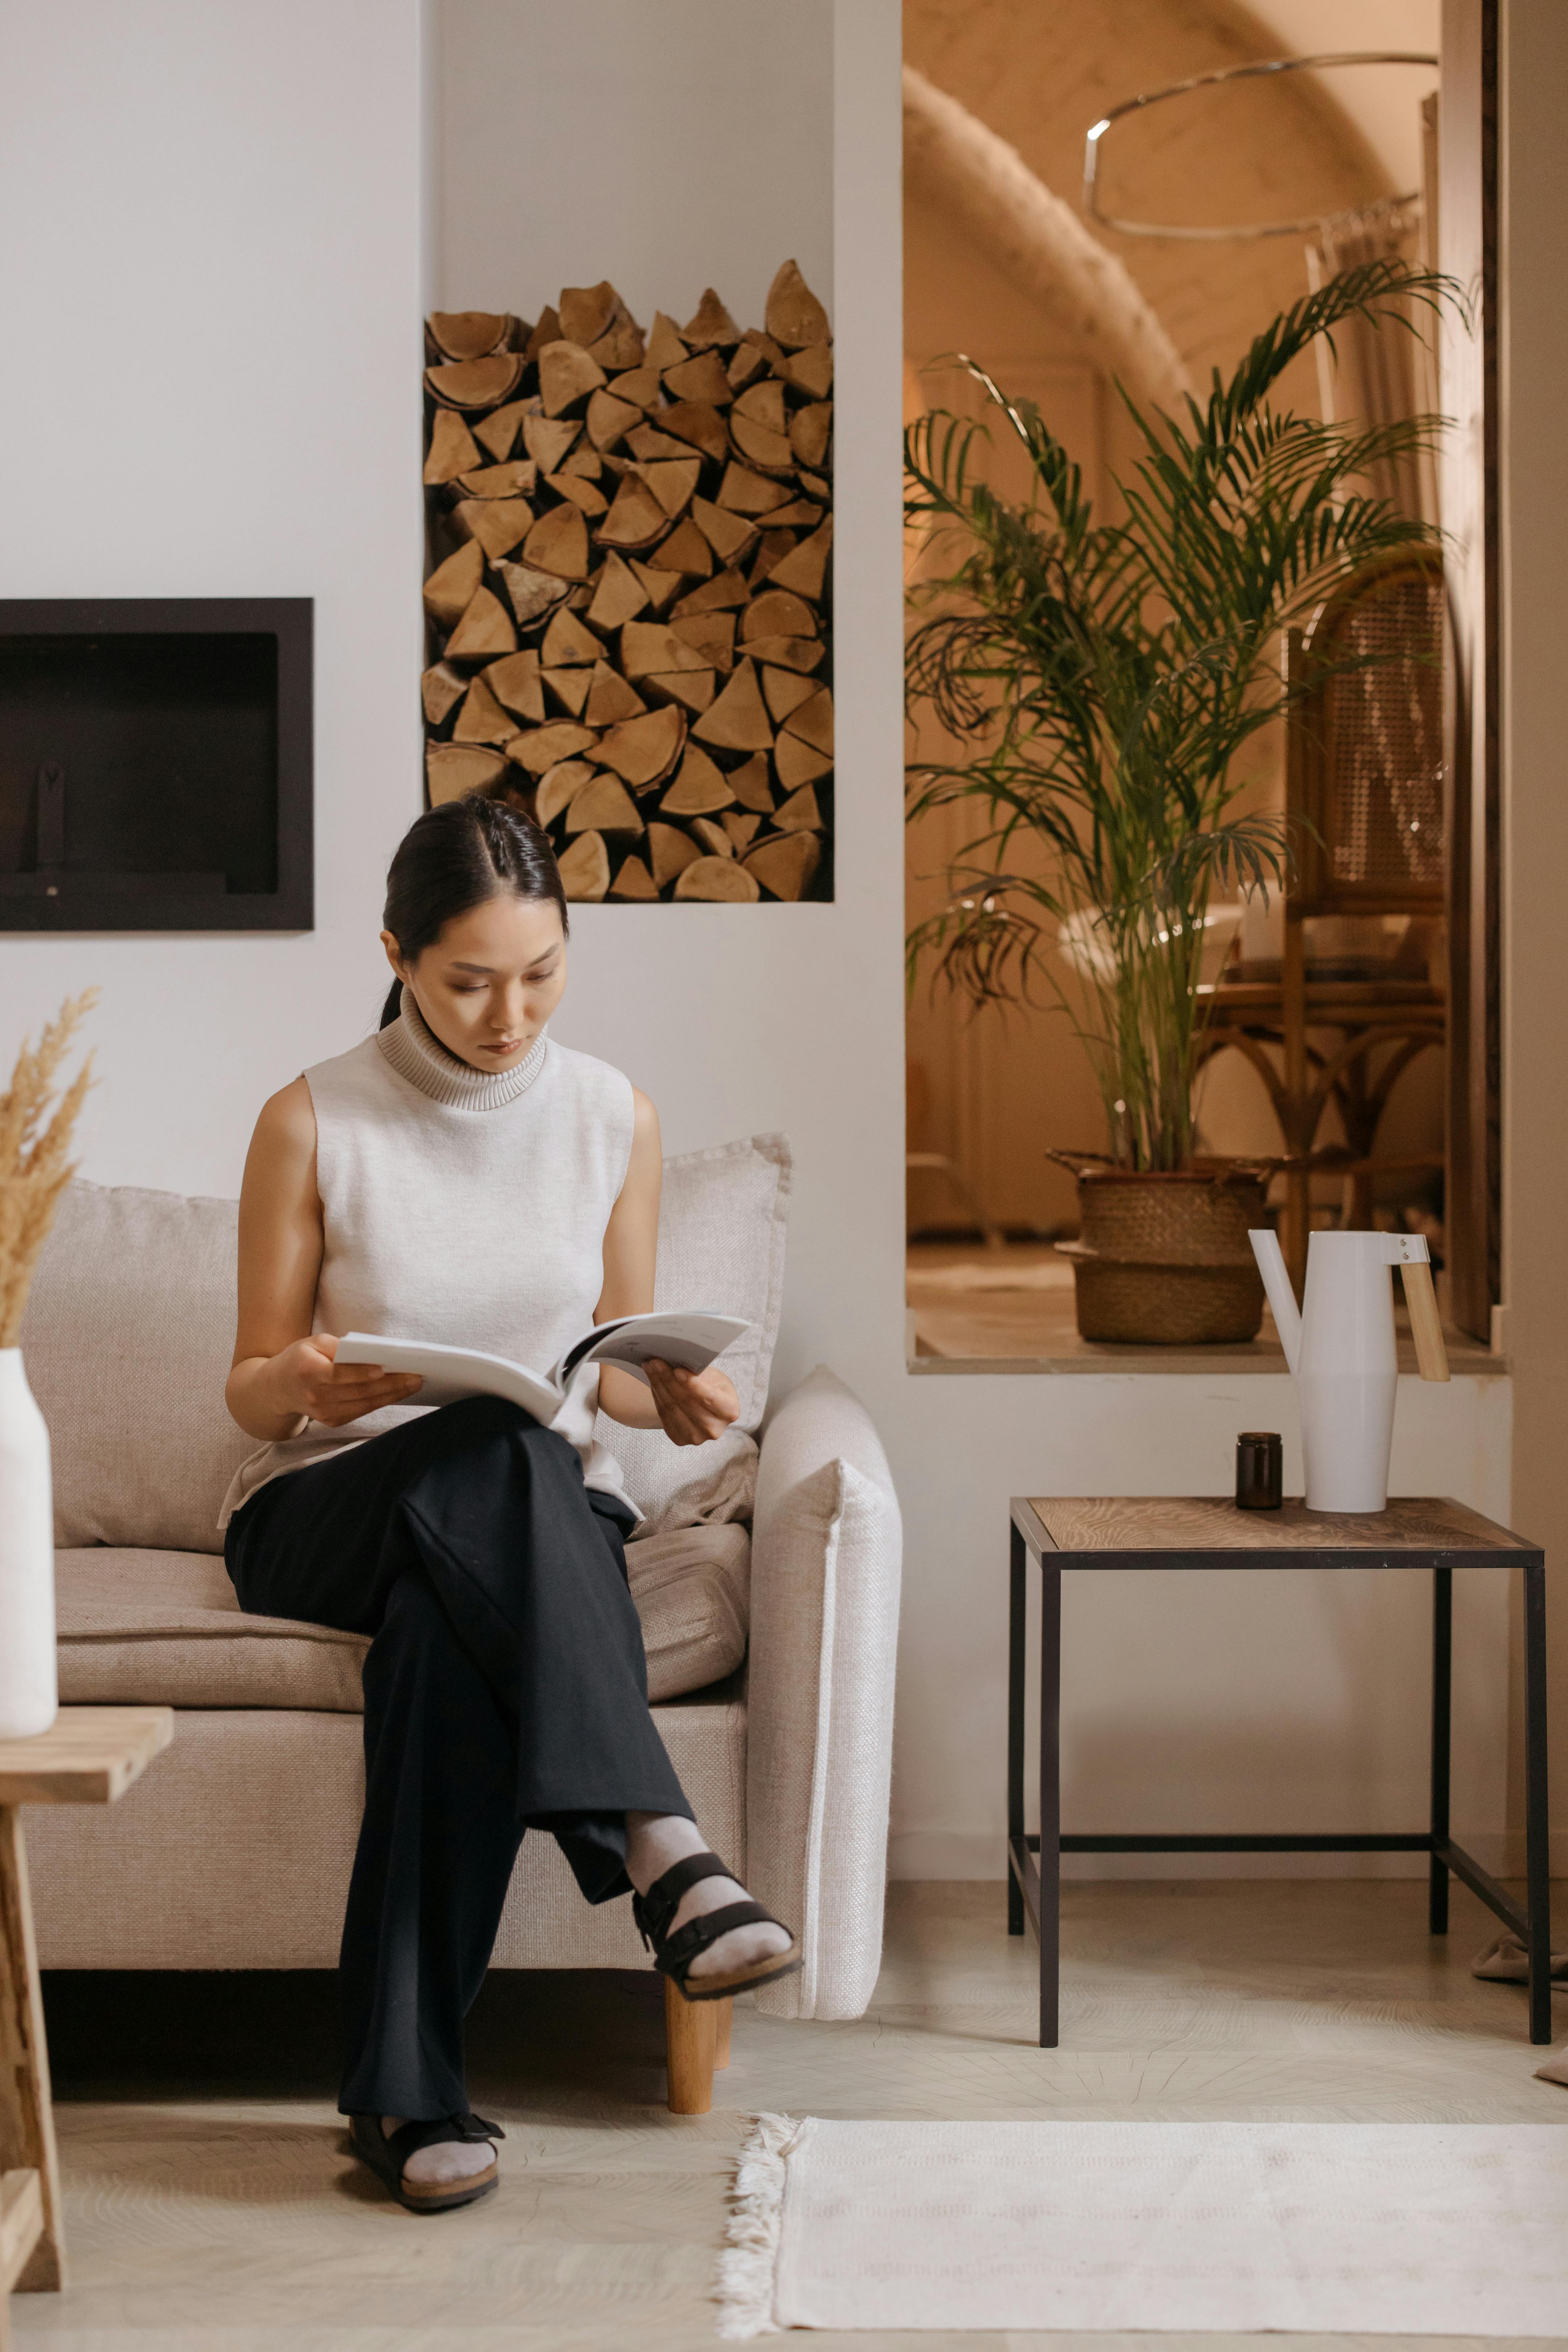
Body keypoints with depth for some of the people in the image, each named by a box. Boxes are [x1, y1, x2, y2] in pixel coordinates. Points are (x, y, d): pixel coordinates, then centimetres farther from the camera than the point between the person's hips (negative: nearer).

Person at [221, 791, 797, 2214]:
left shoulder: (613, 1118, 3)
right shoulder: (314, 1125, -4)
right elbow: (252, 1391, 1)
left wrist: (672, 1394, -13)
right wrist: (307, 1385, -23)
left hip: (542, 1510, 2)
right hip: (328, 1512, -2)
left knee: (449, 1623, -37)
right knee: (496, 1451, -38)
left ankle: (407, 2086, -34)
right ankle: (663, 1854, -43)